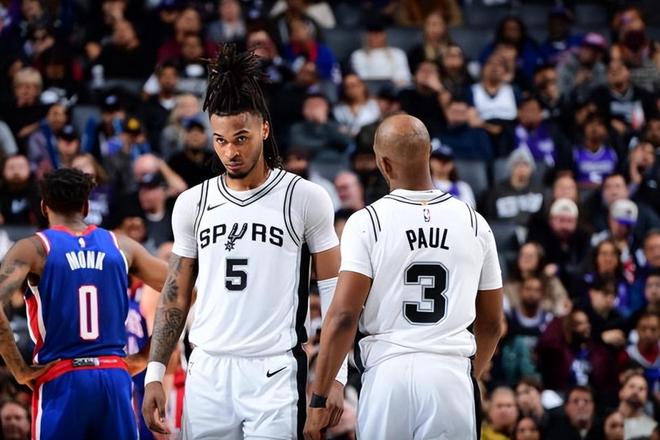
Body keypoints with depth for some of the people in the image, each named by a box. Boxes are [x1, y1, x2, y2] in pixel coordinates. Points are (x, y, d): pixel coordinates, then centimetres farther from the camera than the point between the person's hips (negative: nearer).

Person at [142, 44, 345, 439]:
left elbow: (334, 292, 1)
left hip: (274, 374, -4)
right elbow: (175, 296, 15)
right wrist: (155, 374, 7)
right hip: (207, 374, 4)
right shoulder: (193, 204, 9)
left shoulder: (305, 199, -2)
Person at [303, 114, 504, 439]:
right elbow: (491, 324, 15)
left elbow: (344, 316, -10)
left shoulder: (366, 223, -4)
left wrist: (318, 398, -5)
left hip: (388, 374, -2)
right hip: (452, 374, 2)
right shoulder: (474, 224, 7)